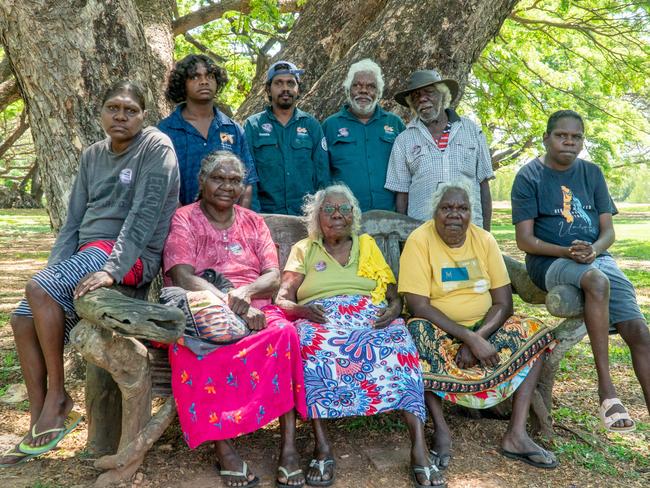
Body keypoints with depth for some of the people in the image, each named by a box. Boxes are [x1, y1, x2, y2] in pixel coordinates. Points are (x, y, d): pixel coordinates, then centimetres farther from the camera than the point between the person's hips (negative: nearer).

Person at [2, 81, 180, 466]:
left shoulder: (156, 146, -6)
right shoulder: (92, 155, 16)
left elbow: (144, 213, -17)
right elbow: (74, 221, 13)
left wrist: (112, 269, -25)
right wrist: (54, 269, -1)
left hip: (132, 256, -7)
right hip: (88, 252, 7)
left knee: (38, 291, -25)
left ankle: (58, 398, -9)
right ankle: (39, 425, 3)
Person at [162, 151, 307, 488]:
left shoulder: (253, 222, 16)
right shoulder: (183, 220, 5)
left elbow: (273, 278, 5)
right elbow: (183, 278, -10)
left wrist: (245, 292, -19)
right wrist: (234, 307, -21)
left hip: (255, 311, 3)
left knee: (284, 333, -31)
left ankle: (289, 445, -29)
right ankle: (222, 446, -26)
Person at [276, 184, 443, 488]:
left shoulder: (368, 245, 23)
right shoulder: (303, 249, 18)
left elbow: (393, 294, 15)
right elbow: (282, 299, 8)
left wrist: (394, 308, -9)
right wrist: (301, 309, -16)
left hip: (370, 319, 1)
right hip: (321, 322, -1)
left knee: (397, 340, -33)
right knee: (309, 341, -37)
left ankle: (419, 446, -38)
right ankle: (322, 445, -33)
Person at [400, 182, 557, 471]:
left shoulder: (484, 240, -3)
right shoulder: (419, 241, -14)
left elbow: (503, 302, -5)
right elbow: (419, 306, -21)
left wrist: (477, 338, -22)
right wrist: (469, 338, -27)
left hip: (483, 327, 5)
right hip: (437, 330, -4)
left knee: (534, 334, -12)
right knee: (416, 336, -35)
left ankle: (516, 435, -13)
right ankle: (441, 429, -18)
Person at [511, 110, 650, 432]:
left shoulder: (592, 173, 13)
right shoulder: (529, 176, 0)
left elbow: (608, 230, 8)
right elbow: (525, 239, -6)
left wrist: (593, 249, -14)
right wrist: (566, 252, -21)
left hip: (597, 257, 5)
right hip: (549, 261, -5)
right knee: (597, 281, -37)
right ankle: (606, 389, -32)